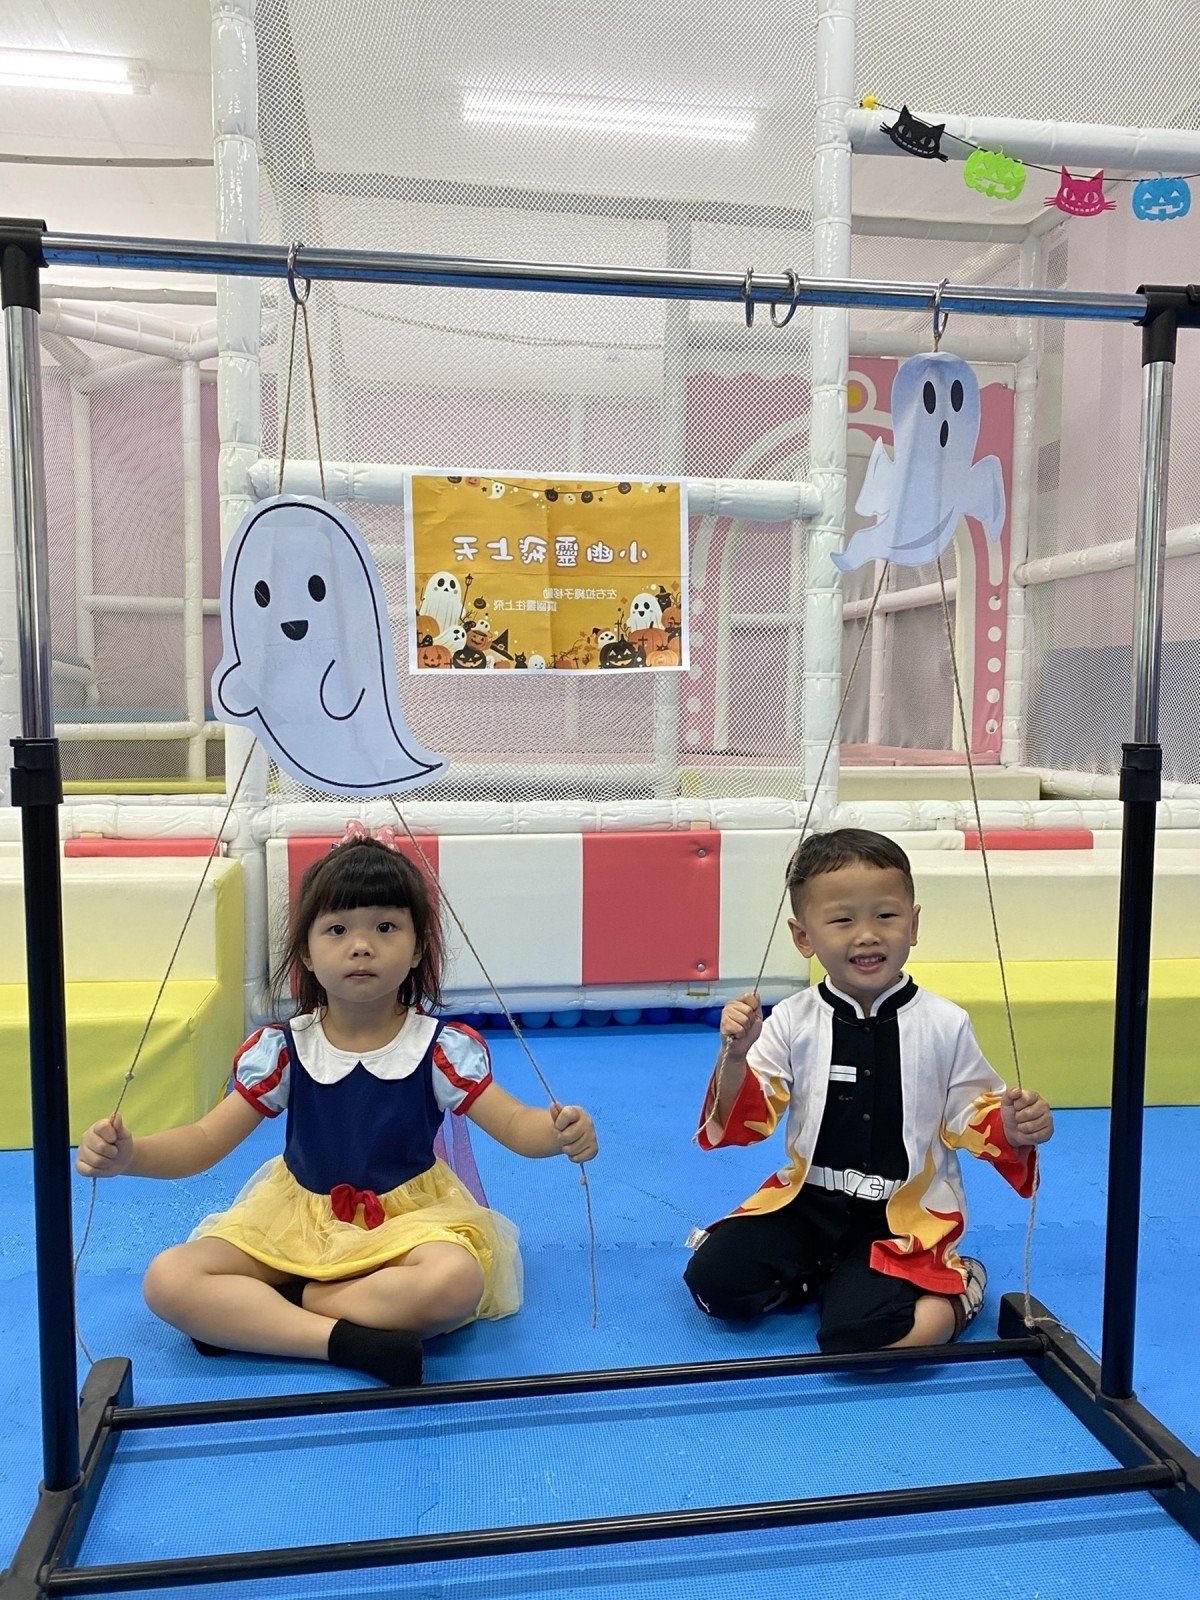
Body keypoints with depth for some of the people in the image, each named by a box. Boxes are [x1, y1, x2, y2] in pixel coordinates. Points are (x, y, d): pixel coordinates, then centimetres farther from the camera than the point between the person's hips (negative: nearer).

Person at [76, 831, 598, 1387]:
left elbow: (513, 1123, -15)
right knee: (168, 1280, -19)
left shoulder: (440, 1049, -12)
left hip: (407, 1219, -2)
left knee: (456, 1280, -35)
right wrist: (126, 1154, -26)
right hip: (296, 1222, 2)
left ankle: (247, 1316, -19)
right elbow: (204, 1141, -6)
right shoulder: (282, 1050, -7)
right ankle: (345, 1338, -26)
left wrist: (558, 1133, -39)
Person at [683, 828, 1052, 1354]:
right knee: (713, 1277, -11)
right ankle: (825, 1273, 12)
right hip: (809, 1202, 3)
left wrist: (1012, 1130, -20)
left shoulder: (945, 1025, -9)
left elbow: (969, 1116, 2)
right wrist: (735, 1057, -26)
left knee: (855, 1332, -21)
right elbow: (747, 1122, -7)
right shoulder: (791, 1022, -8)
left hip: (905, 1218, -2)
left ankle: (950, 1288, 8)